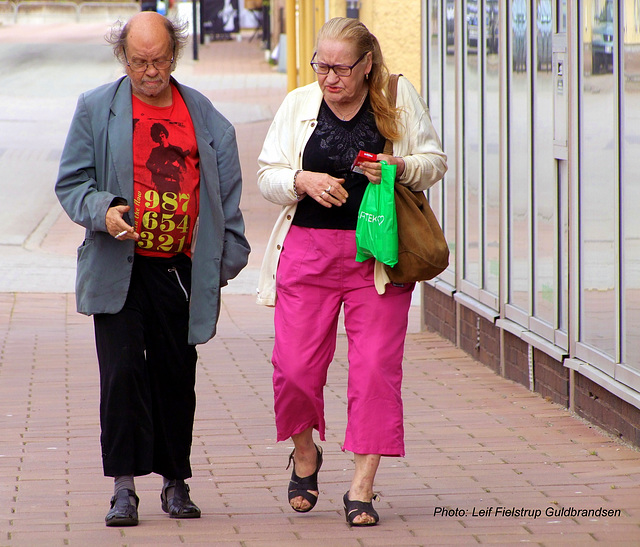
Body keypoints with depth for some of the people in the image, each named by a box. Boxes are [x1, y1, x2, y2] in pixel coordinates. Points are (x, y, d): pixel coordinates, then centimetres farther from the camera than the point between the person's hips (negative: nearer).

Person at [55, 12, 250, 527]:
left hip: (181, 270, 2)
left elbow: (226, 194, 13)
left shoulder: (207, 118, 8)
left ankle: (175, 482, 19)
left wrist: (227, 260, 7)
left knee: (176, 377, 6)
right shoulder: (96, 109, 3)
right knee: (122, 370, -11)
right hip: (118, 268, -2)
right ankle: (124, 486, -7)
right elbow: (72, 181, 3)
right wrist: (102, 212, -17)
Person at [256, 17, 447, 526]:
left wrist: (399, 167, -14)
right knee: (295, 365, -3)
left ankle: (362, 488, 1)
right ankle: (305, 453, 27)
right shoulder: (298, 105, 6)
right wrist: (302, 181, -14)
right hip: (307, 250, 1)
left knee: (376, 368, -6)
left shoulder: (401, 99, 2)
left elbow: (435, 161, 7)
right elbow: (267, 175, 8)